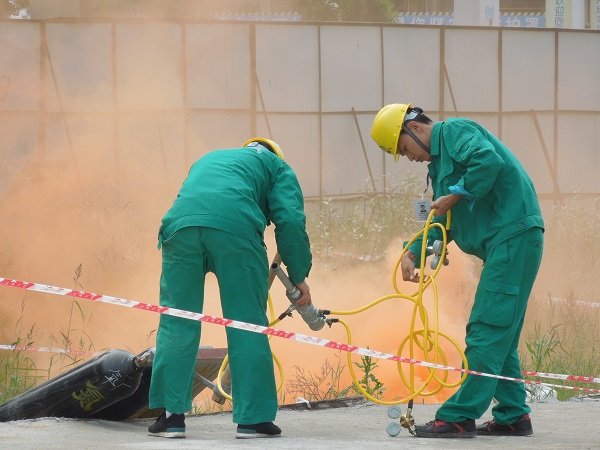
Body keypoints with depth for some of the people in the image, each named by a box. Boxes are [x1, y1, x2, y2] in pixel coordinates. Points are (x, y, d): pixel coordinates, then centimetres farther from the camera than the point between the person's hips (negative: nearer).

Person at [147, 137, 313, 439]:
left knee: (177, 323, 11)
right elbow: (291, 221, 11)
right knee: (247, 324, 5)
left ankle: (171, 415, 9)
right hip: (236, 228, -3)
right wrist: (299, 277, 17)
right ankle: (253, 419, 7)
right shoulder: (276, 166, 27)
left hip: (180, 223, 3)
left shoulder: (206, 160, 43)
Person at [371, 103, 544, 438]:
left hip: (514, 233, -11)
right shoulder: (439, 160, 24)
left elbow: (489, 160, -25)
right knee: (501, 334, 13)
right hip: (503, 244, 11)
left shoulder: (454, 131, -5)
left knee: (488, 330, -10)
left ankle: (460, 417, -12)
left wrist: (455, 195, -14)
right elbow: (441, 222, 22)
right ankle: (512, 416, 17)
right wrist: (414, 254, 7)